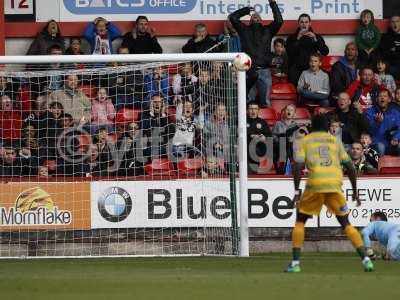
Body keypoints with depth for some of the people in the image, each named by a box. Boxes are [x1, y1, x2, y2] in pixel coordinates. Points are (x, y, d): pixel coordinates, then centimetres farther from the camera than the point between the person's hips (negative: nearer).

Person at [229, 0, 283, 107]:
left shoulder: (267, 30, 17)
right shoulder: (244, 30, 15)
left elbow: (279, 21, 6)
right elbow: (233, 17, 9)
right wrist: (247, 10, 18)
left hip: (264, 70, 1)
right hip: (249, 70, -1)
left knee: (265, 102, 1)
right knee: (248, 101, -13)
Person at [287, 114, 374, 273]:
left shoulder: (303, 141, 14)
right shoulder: (335, 141, 20)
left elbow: (297, 166, -2)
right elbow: (350, 167, 15)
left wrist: (297, 191, -1)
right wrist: (355, 191, 21)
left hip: (315, 184, -2)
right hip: (335, 185, 2)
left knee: (300, 221, 15)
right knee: (346, 223, 12)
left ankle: (295, 263, 5)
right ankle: (366, 260, 0)